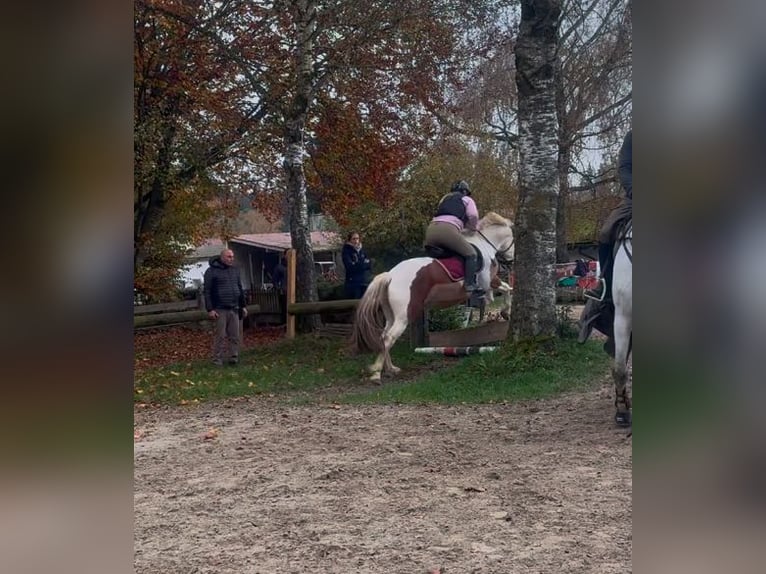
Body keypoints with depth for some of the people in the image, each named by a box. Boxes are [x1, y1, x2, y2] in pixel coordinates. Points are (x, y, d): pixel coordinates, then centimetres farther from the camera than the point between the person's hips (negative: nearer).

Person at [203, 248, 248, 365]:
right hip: (220, 310, -5)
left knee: (235, 336, 4)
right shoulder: (212, 271, -4)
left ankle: (234, 358, 11)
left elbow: (240, 289, 21)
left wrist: (243, 306, 18)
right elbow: (207, 291, -6)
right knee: (220, 336, -3)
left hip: (234, 309, 5)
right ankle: (217, 360, 3)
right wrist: (210, 309, -12)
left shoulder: (235, 270, 14)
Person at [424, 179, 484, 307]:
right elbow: (473, 216, 6)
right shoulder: (466, 199, 23)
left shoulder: (444, 198, 38)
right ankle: (470, 286, -17)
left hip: (431, 229, 6)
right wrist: (473, 227, 27)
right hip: (448, 230, -6)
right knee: (471, 254, 0)